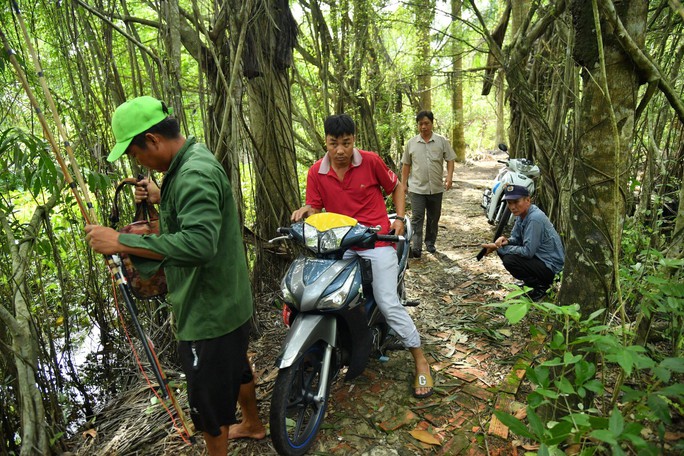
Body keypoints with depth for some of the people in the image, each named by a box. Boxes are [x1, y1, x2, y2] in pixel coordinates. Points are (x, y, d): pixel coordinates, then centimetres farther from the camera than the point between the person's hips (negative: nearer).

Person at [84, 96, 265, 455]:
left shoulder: (195, 174, -25)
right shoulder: (192, 161, 7)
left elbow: (199, 243, -38)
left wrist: (120, 242, -34)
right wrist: (162, 198, 9)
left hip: (209, 311, -11)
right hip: (226, 302, 11)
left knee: (209, 400, 9)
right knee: (236, 368, 30)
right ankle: (252, 423, 53)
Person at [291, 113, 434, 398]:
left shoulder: (371, 161, -5)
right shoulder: (316, 173, 0)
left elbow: (396, 187, 9)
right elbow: (315, 210, 3)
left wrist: (399, 218, -2)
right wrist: (305, 212, -20)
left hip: (377, 240, -3)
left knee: (388, 304, -7)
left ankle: (420, 362, 11)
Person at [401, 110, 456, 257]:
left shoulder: (442, 141, 2)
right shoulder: (411, 143, 4)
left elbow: (450, 160, 2)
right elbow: (406, 165, 9)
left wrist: (449, 176, -13)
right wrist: (404, 184, 6)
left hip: (436, 188, 1)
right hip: (417, 188, -1)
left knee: (434, 218, 12)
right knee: (417, 218, -8)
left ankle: (430, 243, 28)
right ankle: (416, 247, -9)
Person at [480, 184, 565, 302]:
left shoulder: (535, 218, -27)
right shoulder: (522, 214, 2)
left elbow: (527, 251, -28)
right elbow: (516, 238, 12)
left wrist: (499, 248, -21)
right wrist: (505, 240, -12)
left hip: (551, 267, -9)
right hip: (538, 257, 9)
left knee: (509, 260, -25)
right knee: (503, 251, 3)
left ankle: (541, 287, -4)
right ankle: (530, 283, 15)